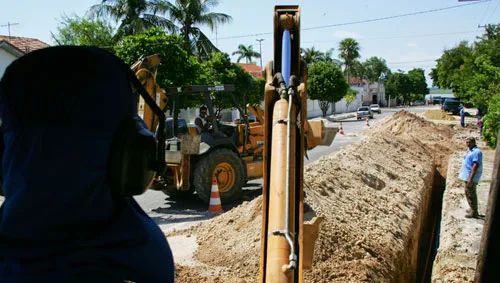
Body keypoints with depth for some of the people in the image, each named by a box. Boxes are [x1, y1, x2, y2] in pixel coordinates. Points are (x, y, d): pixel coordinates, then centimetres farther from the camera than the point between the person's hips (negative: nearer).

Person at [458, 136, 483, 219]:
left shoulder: (476, 152, -19)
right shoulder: (469, 150, 13)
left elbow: (476, 165, -24)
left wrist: (471, 178, -27)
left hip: (471, 176, -11)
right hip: (467, 176, 11)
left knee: (470, 194, -5)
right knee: (469, 193, 20)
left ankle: (474, 213, 3)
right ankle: (473, 209, 33)